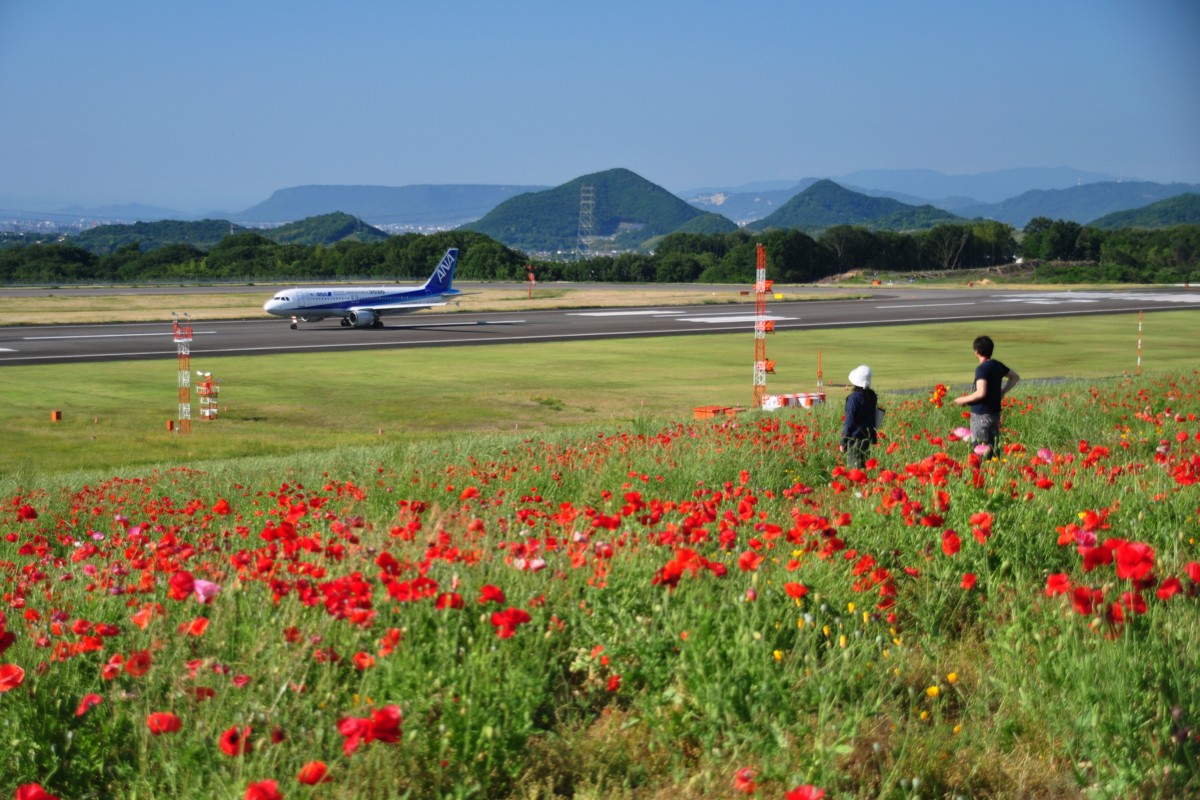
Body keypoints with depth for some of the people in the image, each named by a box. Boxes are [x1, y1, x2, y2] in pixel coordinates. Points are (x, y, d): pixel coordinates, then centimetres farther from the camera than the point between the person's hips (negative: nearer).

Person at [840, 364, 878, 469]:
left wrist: (843, 442, -9)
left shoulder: (854, 397, -16)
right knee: (864, 467, 13)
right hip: (868, 439, 8)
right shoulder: (871, 396, 5)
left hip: (855, 440, -8)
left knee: (854, 468, -5)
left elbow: (849, 422, -14)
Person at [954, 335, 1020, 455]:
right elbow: (1015, 377, 23)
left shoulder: (982, 369, -17)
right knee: (993, 446, 11)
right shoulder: (998, 365, 8)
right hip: (995, 412, 8)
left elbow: (981, 393, -26)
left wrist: (964, 400, -12)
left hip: (981, 414, -8)